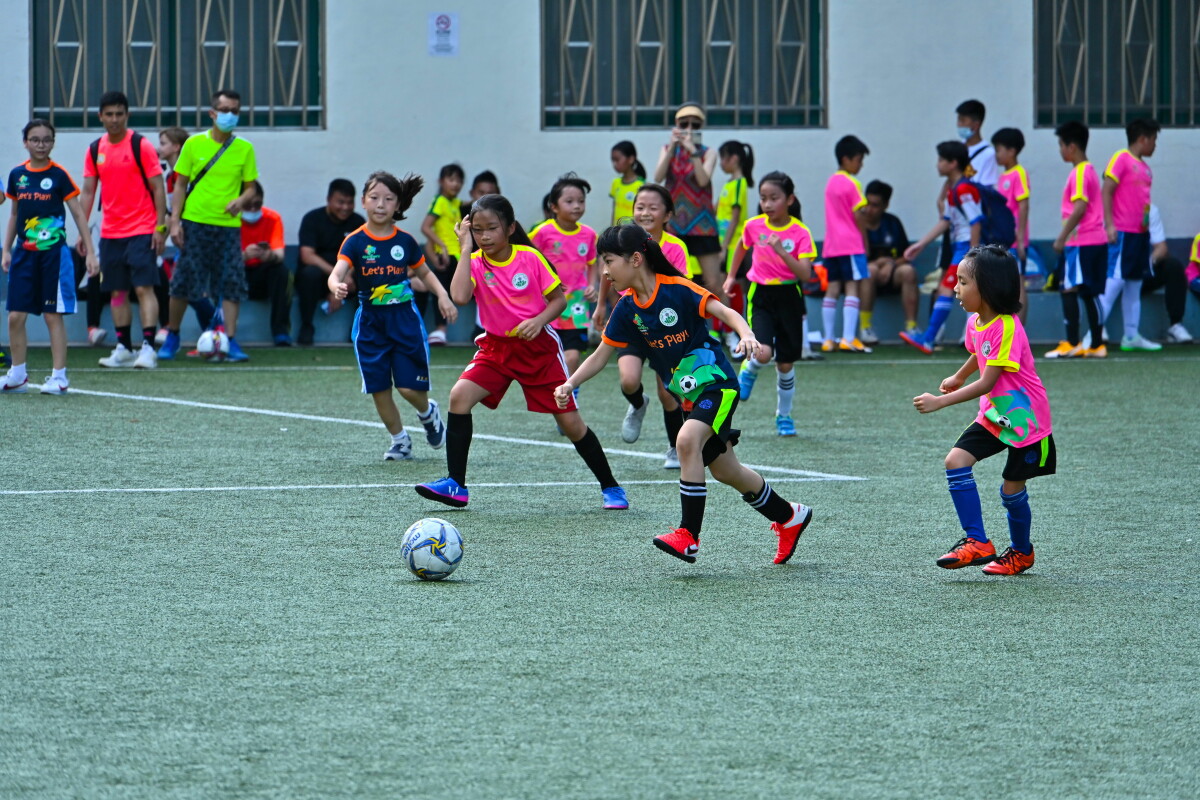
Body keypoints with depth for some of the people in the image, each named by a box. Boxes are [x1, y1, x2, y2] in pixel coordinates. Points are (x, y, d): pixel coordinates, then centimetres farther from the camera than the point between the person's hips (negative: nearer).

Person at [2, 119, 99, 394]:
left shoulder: (59, 175, -5)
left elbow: (78, 214, -2)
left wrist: (90, 252, -7)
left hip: (53, 253, -4)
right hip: (24, 253, 4)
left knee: (53, 316, -2)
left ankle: (59, 377, 4)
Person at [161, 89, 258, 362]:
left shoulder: (244, 149, 4)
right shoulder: (194, 144, 1)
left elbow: (250, 186, 8)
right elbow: (180, 185, 4)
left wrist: (241, 200, -15)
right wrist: (175, 221, -3)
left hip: (228, 225, 1)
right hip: (195, 224, -1)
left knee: (232, 284, -5)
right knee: (183, 282, 1)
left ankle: (231, 342, -2)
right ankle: (172, 336, 17)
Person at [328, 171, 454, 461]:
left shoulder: (405, 241, -1)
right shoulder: (355, 242, -7)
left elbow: (425, 273, 14)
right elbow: (337, 273, -22)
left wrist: (442, 296, -2)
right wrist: (337, 287, -45)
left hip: (404, 319, 0)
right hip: (370, 321, 0)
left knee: (410, 388, -6)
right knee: (380, 391, 2)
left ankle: (428, 413, 29)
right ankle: (399, 440, 24)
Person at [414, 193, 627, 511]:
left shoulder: (531, 258, -10)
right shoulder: (475, 263, -8)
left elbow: (559, 299, -2)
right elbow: (459, 296, -28)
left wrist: (540, 320, -21)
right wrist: (466, 249, -22)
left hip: (539, 346, -2)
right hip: (496, 346, 2)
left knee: (570, 421, -1)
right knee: (459, 395, -21)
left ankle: (611, 487, 17)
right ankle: (456, 487, -14)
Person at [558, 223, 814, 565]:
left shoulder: (678, 289, -17)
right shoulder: (627, 308, 1)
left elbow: (724, 312, -20)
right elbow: (601, 355, 6)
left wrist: (747, 335, -39)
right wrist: (570, 385, -8)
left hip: (715, 382, -7)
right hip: (689, 395, 7)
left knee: (687, 440, -30)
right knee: (726, 472, 13)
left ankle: (688, 536, -26)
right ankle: (789, 517, 36)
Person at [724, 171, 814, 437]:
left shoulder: (800, 232, -11)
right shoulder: (754, 226, -4)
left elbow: (805, 273, -20)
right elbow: (742, 246, 20)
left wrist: (781, 251, -31)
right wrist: (731, 276, 25)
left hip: (789, 297, 0)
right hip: (760, 296, 0)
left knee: (786, 363, 6)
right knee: (763, 353, -23)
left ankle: (784, 416, 26)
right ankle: (748, 372, 13)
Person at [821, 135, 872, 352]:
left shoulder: (831, 182, 15)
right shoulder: (852, 184, -9)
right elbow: (858, 216, -10)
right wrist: (865, 241, 0)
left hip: (831, 245, 8)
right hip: (851, 244, -8)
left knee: (832, 288, 6)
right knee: (852, 287, -8)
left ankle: (829, 339, 5)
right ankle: (848, 338, -16)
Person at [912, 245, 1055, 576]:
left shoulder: (1006, 328, -27)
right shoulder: (975, 322, 0)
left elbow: (986, 383, -28)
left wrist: (940, 402, -29)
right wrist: (958, 377, 36)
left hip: (1025, 418, -8)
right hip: (993, 414, 8)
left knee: (1012, 490, 1)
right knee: (956, 461, -10)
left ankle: (1022, 551, 26)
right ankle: (976, 542, -7)